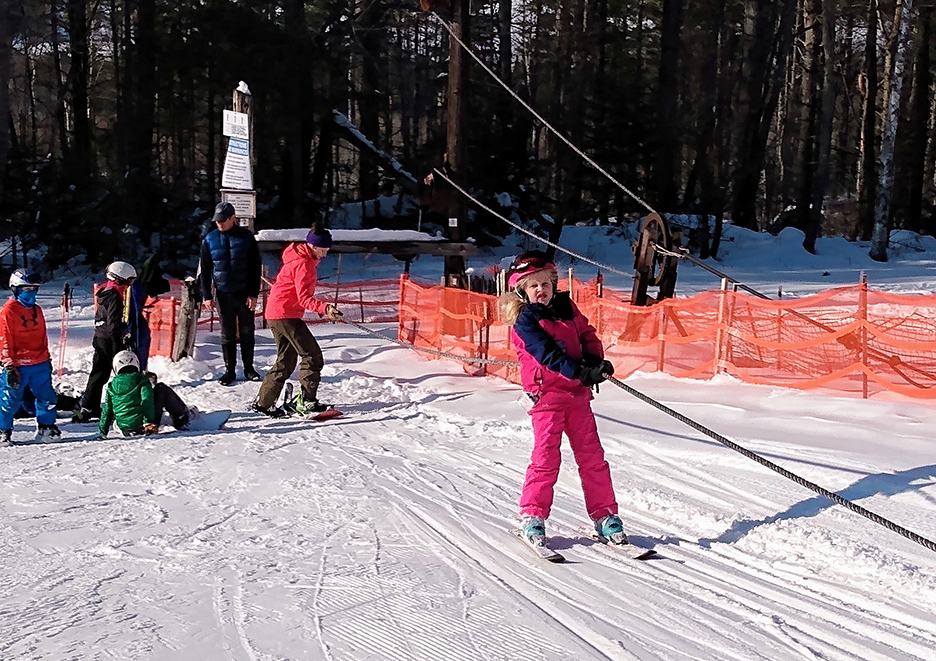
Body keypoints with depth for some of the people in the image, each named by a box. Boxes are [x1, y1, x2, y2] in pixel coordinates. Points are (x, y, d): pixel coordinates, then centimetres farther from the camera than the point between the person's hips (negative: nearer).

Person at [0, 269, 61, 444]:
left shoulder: (36, 310, 13)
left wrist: (47, 358, 20)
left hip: (40, 365, 6)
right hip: (18, 366, -6)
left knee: (47, 397, 7)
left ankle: (46, 428, 20)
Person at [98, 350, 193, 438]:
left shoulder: (112, 386, 9)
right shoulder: (142, 380, -2)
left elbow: (107, 412, 10)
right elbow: (147, 401, -15)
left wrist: (103, 432, 17)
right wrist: (149, 422, -18)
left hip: (125, 431, 5)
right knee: (161, 389, 11)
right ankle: (182, 417, 19)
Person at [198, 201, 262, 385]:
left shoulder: (246, 237, -3)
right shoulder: (210, 240, 1)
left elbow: (255, 267, -3)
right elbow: (204, 270, 6)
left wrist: (253, 294, -8)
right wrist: (206, 295, -1)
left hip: (245, 293, -1)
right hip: (223, 294, 1)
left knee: (247, 332, 7)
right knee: (227, 334, 6)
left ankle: (249, 369, 17)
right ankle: (229, 370, 13)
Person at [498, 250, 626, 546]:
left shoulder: (566, 307, 12)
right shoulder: (524, 321, -7)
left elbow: (587, 335, 18)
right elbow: (547, 354, -19)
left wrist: (595, 360, -3)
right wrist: (580, 372, -27)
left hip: (577, 392, 6)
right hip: (547, 394, -5)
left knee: (592, 456, 8)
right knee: (546, 457, -7)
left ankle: (605, 515, 15)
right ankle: (532, 517, 5)